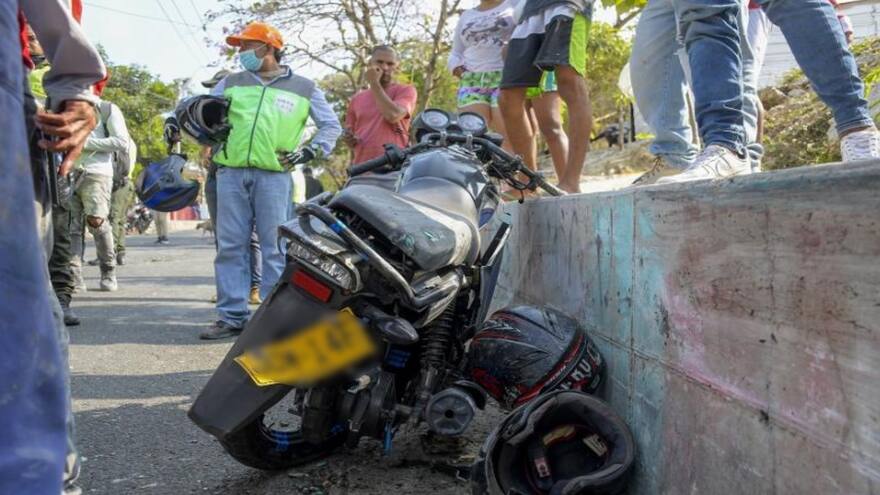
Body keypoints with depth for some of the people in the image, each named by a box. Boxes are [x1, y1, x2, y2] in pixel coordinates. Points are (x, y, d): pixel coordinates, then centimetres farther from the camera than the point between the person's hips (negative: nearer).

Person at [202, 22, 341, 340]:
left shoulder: (303, 88, 12)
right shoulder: (232, 83, 19)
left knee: (274, 249, -3)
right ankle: (232, 316, 7)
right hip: (231, 174, 3)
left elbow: (332, 126, 13)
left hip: (274, 176, -3)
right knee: (230, 247, 1)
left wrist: (311, 151, -1)